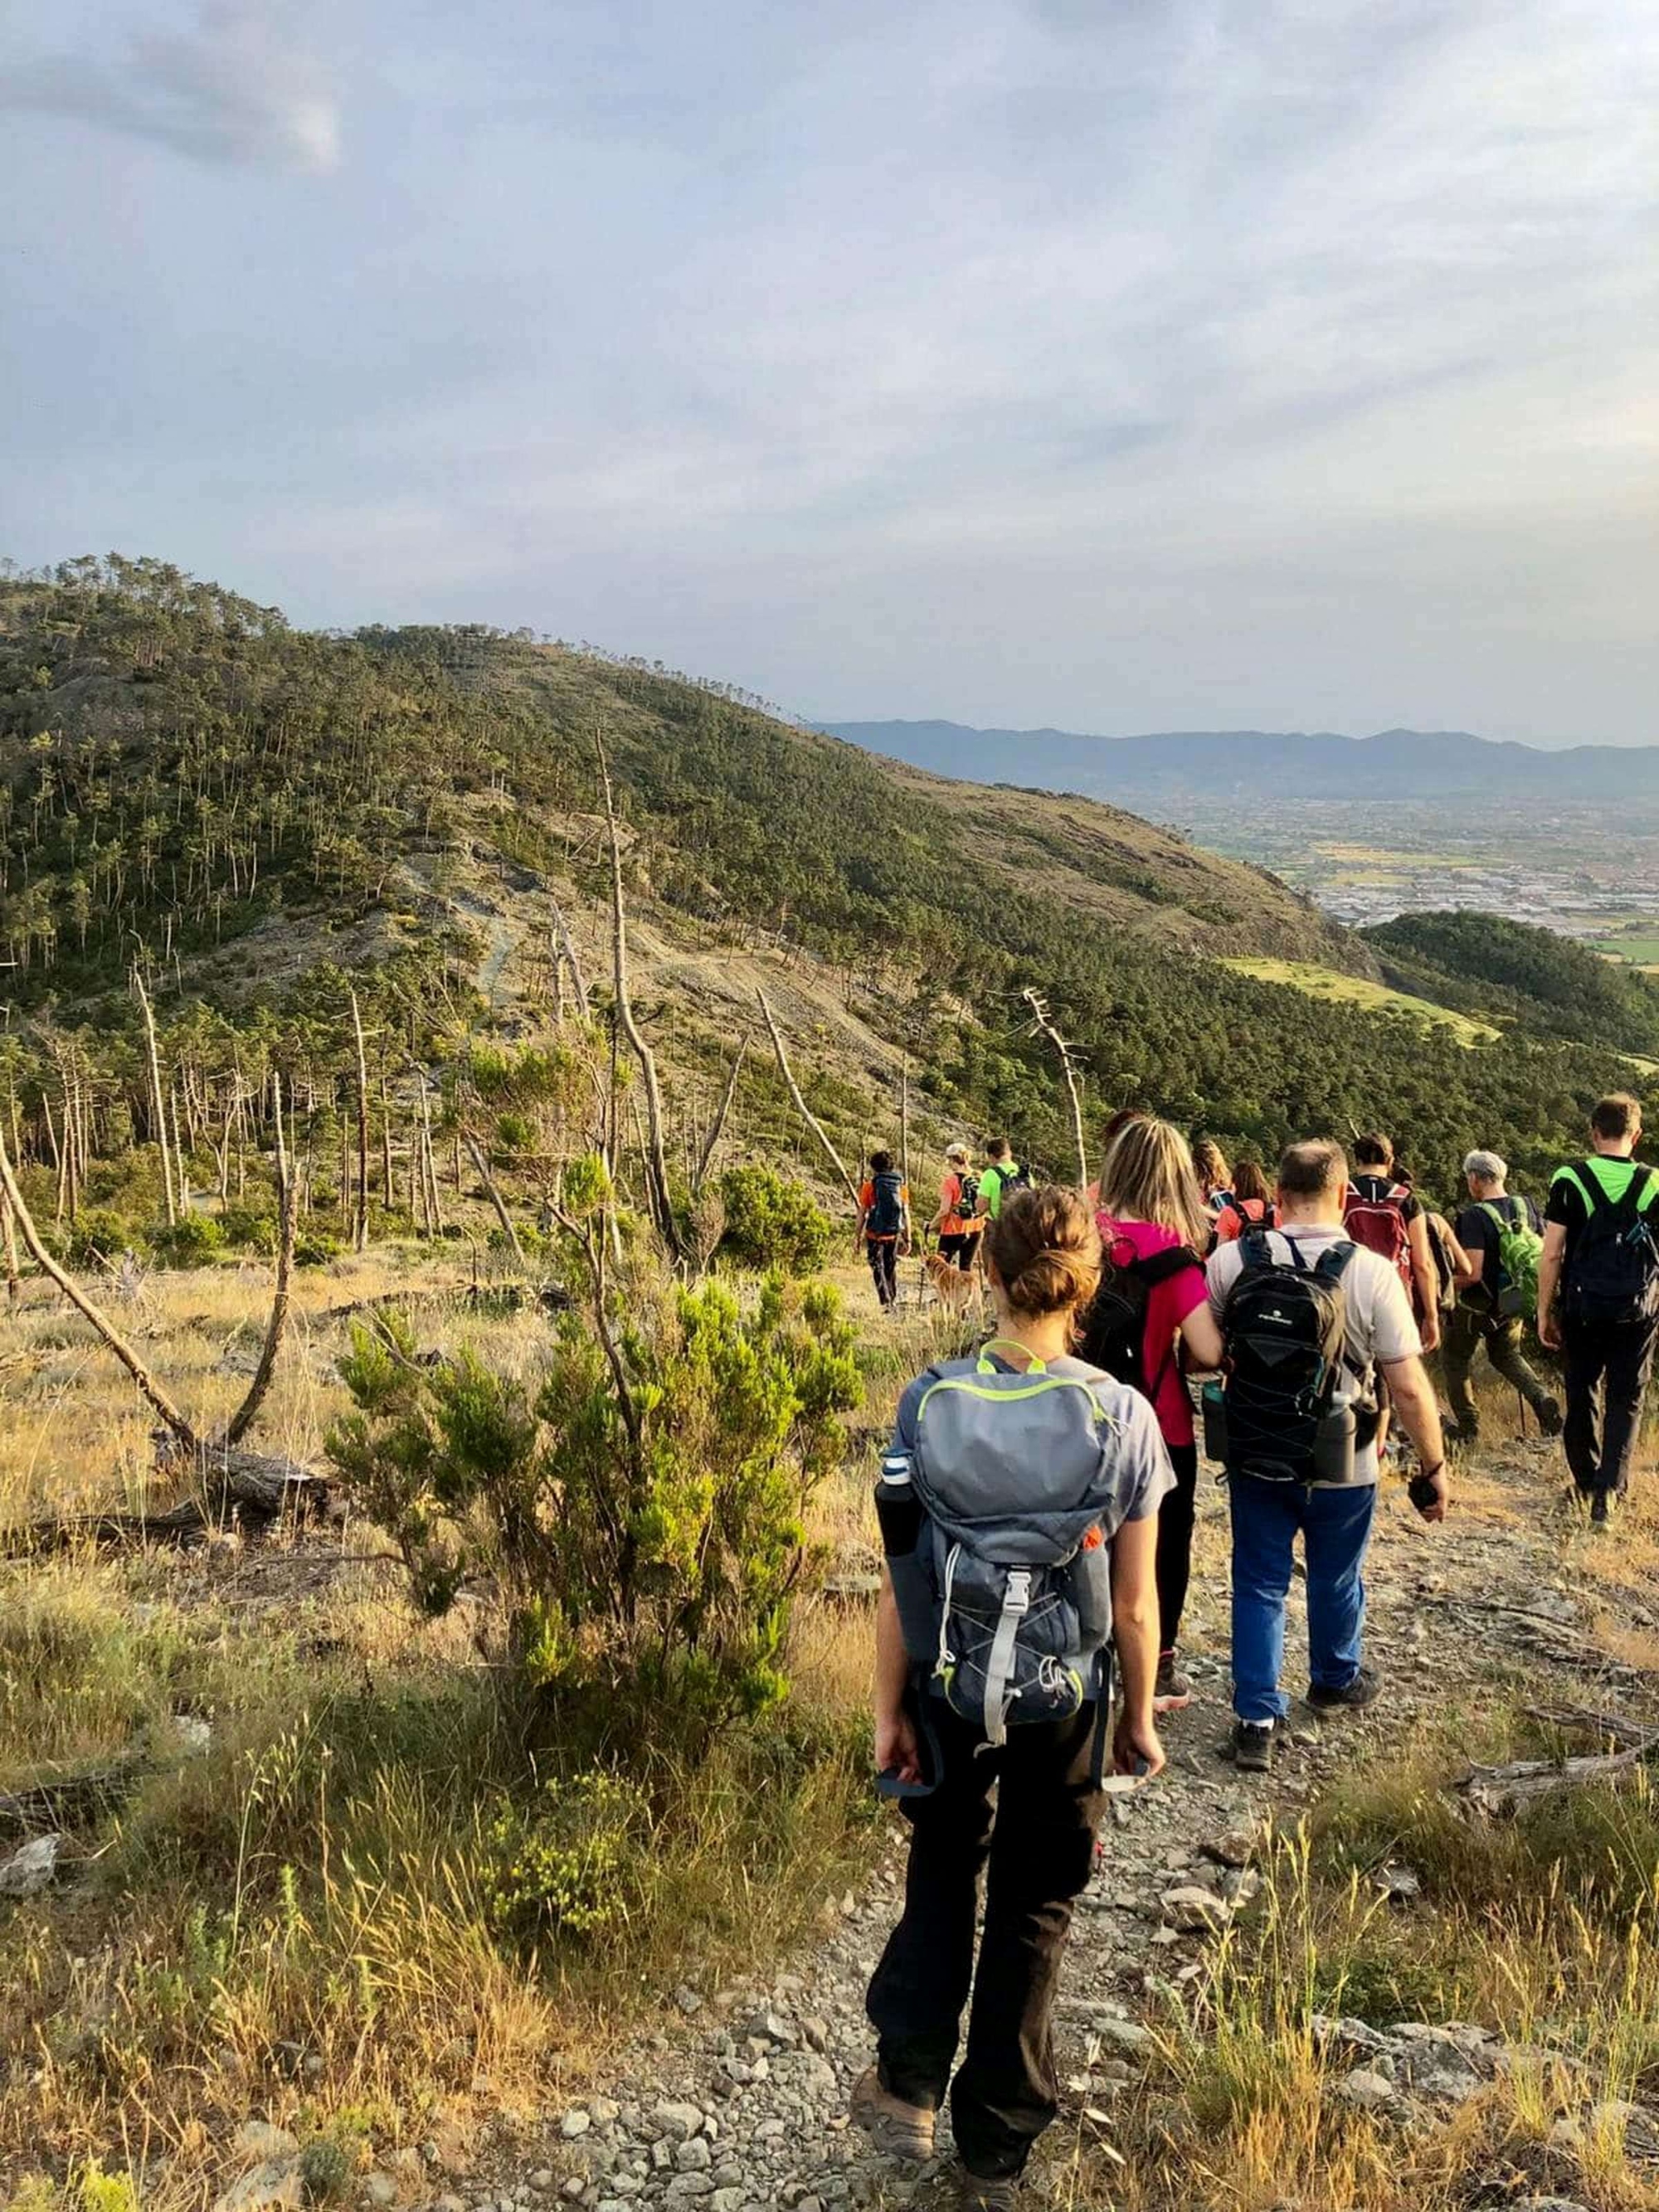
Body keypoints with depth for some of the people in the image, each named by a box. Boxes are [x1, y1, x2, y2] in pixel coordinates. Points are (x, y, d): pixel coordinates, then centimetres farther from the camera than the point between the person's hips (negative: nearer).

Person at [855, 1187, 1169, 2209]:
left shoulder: (931, 1401, -15)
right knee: (1034, 1911, 19)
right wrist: (1141, 1719, 7)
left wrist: (890, 1708, 3)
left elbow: (902, 1578, -9)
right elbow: (1134, 1601, -8)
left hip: (950, 1682, 0)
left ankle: (909, 2085, 31)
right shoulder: (1125, 1416, -15)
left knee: (943, 1868, 28)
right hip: (1066, 1695, 0)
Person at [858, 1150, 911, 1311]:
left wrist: (859, 1236, 4)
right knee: (891, 1268, 18)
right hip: (894, 1234, 3)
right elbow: (906, 1214, 3)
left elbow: (862, 1214, -4)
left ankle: (885, 1302, -12)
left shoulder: (869, 1186, -5)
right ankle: (894, 1301, 25)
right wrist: (907, 1239, 8)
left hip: (875, 1234, -3)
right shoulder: (901, 1186, 3)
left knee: (878, 1268, 3)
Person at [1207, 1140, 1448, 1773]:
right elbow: (1409, 1389, -15)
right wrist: (1434, 1467, -3)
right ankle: (1336, 1681, 45)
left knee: (1259, 1583, 14)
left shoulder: (1231, 1259, -12)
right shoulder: (1372, 1274, -18)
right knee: (1335, 1580, 22)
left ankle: (1256, 1719, 13)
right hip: (1341, 1465, -1)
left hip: (1254, 1457, 1)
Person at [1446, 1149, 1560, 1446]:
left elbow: (1472, 1273, -27)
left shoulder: (1474, 1216, -23)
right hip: (1516, 1302, 6)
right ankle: (1543, 1400, 5)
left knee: (1456, 1361, 14)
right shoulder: (1526, 1206, -3)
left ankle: (1468, 1430, 17)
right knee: (1507, 1356, 27)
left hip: (1479, 1305, -6)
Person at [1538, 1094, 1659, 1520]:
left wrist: (1545, 1313, 0)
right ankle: (1610, 1488, -1)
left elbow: (1551, 1254, -8)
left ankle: (1586, 1482, 27)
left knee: (1581, 1395, 15)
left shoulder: (1570, 1180, -8)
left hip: (1582, 1308, 0)